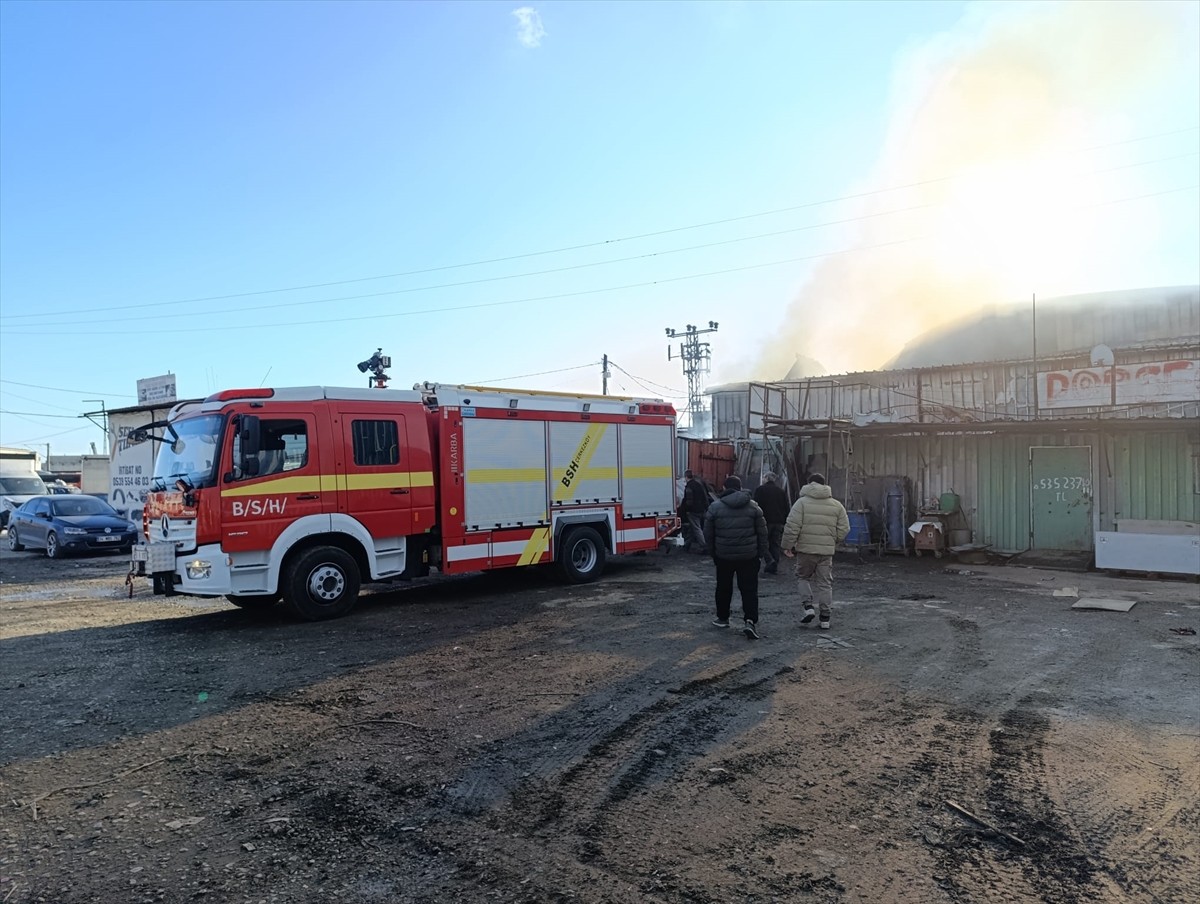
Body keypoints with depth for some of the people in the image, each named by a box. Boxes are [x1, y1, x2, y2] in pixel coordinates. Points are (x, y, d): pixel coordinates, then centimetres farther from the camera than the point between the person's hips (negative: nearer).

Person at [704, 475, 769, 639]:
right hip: (748, 556, 0)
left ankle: (722, 618, 28)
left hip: (723, 556, 0)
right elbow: (762, 532, 2)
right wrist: (761, 553, 10)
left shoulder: (715, 507, -3)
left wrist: (712, 552, 12)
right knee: (749, 589, 2)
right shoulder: (753, 506, 0)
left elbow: (708, 534, 1)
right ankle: (750, 621, -11)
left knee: (724, 588, 16)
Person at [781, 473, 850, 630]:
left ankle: (808, 607, 0)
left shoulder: (802, 502, -5)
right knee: (825, 582, 9)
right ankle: (825, 617, 11)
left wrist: (788, 546, -2)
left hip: (805, 549, -3)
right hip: (827, 551, 3)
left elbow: (792, 527, -10)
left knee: (804, 577, 16)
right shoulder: (836, 505, 7)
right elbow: (844, 529, 6)